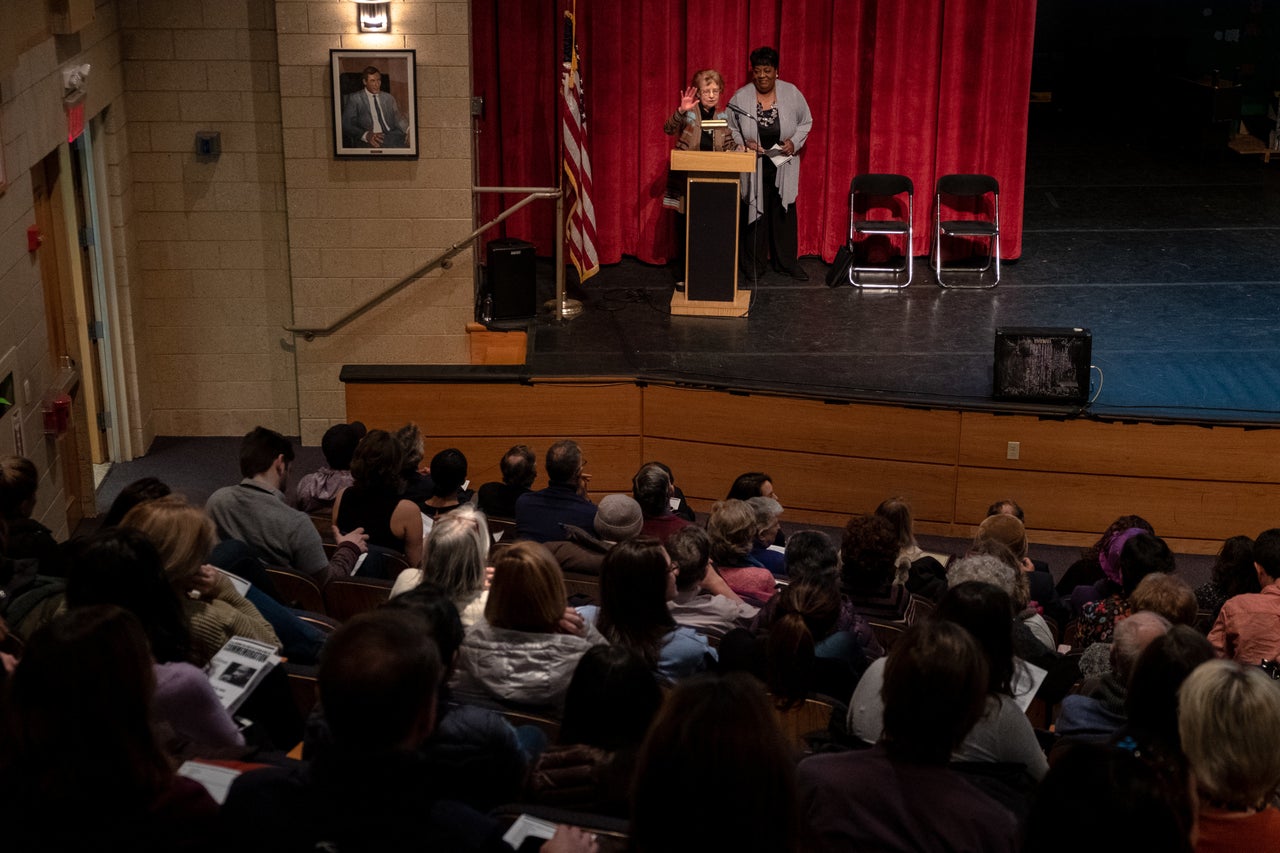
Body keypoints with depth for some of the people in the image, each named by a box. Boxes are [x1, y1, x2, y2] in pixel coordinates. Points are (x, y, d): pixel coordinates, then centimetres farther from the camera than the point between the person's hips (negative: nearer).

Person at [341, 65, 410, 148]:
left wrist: (408, 129, -14)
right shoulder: (355, 98, 10)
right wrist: (366, 135, -20)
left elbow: (398, 117, 11)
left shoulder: (388, 97, 23)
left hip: (392, 136, 3)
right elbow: (347, 125, 1)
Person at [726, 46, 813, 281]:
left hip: (783, 165, 1)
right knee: (754, 212, 3)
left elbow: (806, 122, 6)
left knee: (784, 212, 7)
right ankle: (753, 264, 14)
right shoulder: (740, 97, -7)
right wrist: (743, 143, -15)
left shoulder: (792, 94, -5)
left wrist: (794, 142, -11)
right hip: (753, 167, -1)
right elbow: (730, 129, 2)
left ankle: (787, 262, 18)